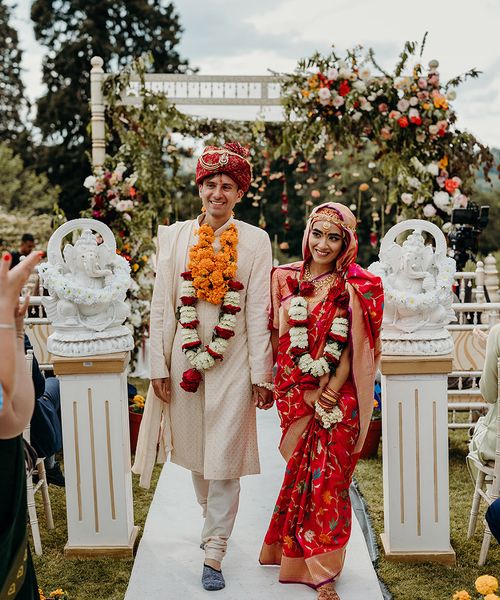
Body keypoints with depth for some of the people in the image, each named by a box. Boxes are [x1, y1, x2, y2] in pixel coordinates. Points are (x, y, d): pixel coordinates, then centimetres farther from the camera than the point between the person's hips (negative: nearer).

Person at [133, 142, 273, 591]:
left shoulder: (255, 241, -2)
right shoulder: (176, 236, 2)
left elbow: (259, 312, -4)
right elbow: (161, 305, 2)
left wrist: (261, 375, -5)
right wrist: (159, 366, -1)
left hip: (233, 362, -2)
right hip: (184, 358, 3)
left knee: (223, 459, 0)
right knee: (194, 451, 16)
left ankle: (214, 553, 11)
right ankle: (212, 518, 42)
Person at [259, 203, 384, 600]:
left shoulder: (358, 288, -2)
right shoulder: (285, 278, 4)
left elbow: (356, 347, -3)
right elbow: (279, 337, 4)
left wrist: (333, 388, -15)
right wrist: (308, 386, -4)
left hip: (339, 396, -1)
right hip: (296, 394, 1)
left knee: (328, 477, 2)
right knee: (303, 474, 7)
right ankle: (293, 552, 25)